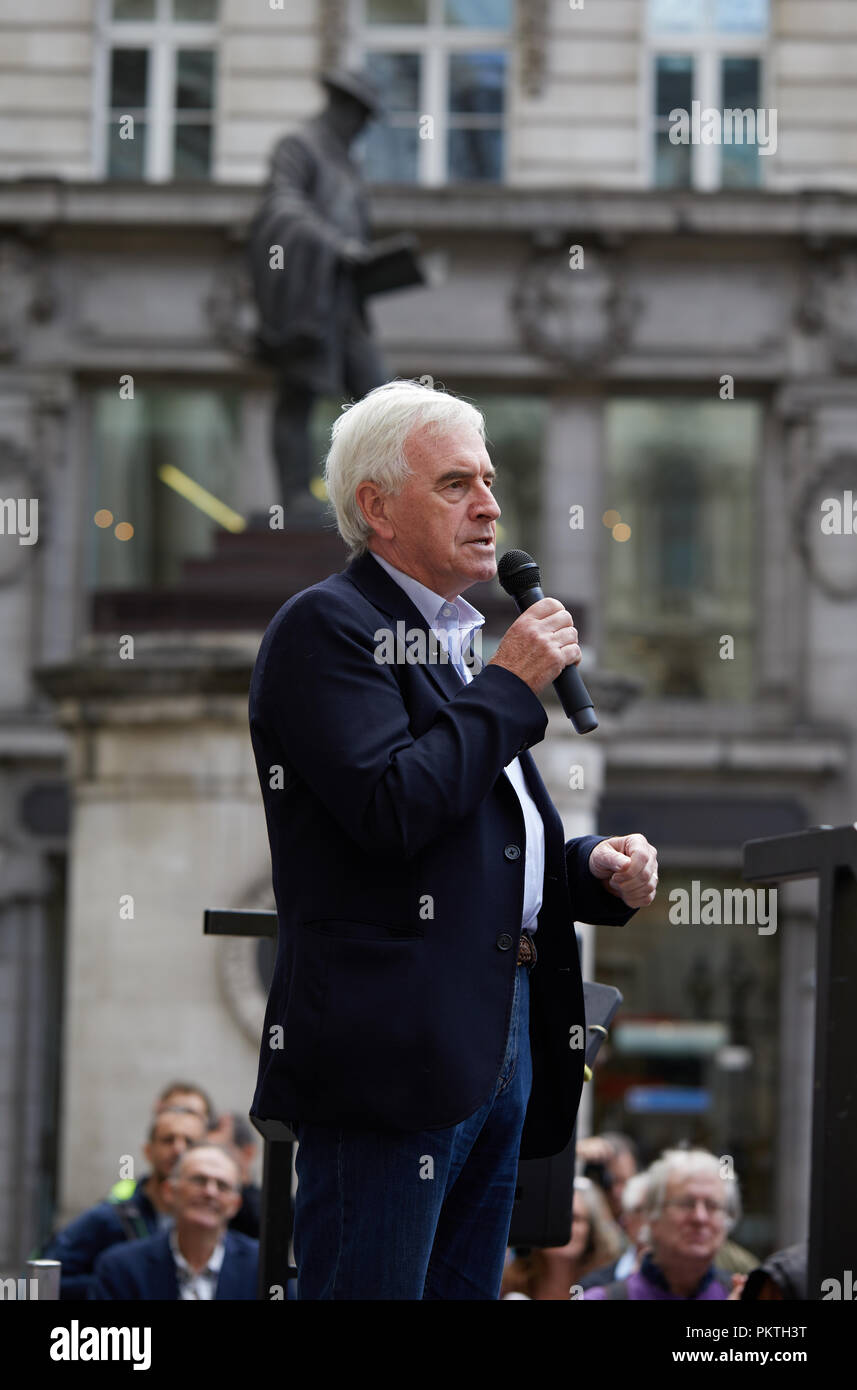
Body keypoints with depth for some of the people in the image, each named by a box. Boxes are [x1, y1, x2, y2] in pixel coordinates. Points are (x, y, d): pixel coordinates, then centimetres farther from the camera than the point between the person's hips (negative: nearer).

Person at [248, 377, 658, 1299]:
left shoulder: (455, 639, 22)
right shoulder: (326, 627, -7)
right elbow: (391, 809, -21)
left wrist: (595, 867, 10)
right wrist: (510, 686, -10)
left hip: (502, 1044, 9)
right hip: (389, 1050, -9)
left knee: (468, 1289, 10)